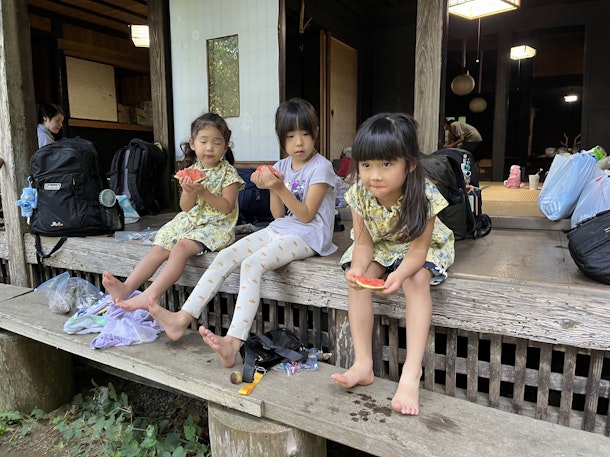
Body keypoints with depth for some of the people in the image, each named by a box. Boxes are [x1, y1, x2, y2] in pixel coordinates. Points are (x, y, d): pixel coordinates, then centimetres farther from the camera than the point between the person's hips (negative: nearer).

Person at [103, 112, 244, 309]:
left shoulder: (228, 172, -3)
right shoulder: (192, 171, 11)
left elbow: (227, 207, -10)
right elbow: (186, 207, 8)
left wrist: (203, 192, -20)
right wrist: (189, 192, -15)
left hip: (216, 224, -6)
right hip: (189, 221, 6)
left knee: (181, 247, -30)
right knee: (159, 248, -13)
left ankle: (151, 295, -38)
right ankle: (126, 287, -20)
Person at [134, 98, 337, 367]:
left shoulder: (321, 167, -6)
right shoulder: (281, 167, 13)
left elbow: (306, 215, -12)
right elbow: (278, 215, 9)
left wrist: (280, 188, -21)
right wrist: (271, 188, -8)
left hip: (306, 236, -7)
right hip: (278, 230, 7)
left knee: (251, 264, -31)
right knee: (226, 256, -12)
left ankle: (233, 343, -40)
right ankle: (182, 319, -15)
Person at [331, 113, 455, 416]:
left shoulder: (422, 196, -32)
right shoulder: (360, 195, -22)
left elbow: (417, 252, -29)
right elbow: (364, 243, -16)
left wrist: (400, 275, -50)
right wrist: (358, 267, -39)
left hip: (418, 250, -3)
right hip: (379, 247, 3)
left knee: (417, 279, -32)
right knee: (357, 279, -22)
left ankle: (411, 371, -29)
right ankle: (363, 364, -15)